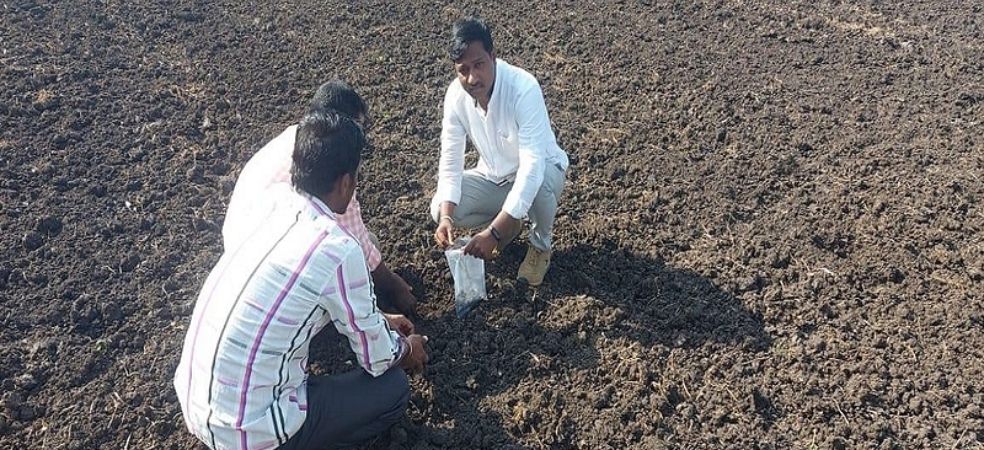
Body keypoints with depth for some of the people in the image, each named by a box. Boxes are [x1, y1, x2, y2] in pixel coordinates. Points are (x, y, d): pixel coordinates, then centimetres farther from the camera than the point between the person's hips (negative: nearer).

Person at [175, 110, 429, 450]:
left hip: (192, 401, 7)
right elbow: (377, 358, -6)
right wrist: (408, 348, 17)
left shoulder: (273, 205, 2)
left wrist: (379, 319, 30)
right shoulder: (338, 251, -21)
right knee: (393, 388, 7)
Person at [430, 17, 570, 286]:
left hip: (540, 170, -4)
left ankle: (541, 244, -6)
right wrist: (447, 217, -33)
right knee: (439, 210, -18)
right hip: (493, 177, 4)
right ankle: (509, 221, 10)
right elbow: (450, 162, -14)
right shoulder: (456, 95, -18)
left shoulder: (523, 88, -35)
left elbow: (532, 166, -41)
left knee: (539, 183, -40)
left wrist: (494, 231, -47)